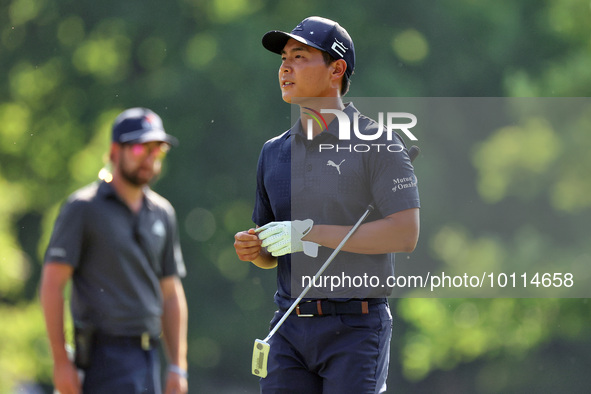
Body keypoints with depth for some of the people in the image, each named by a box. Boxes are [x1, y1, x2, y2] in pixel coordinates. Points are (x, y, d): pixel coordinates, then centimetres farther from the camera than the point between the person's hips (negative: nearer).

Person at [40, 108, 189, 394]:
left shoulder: (162, 213, 14)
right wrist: (61, 362, -12)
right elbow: (52, 285, -7)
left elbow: (171, 293, 19)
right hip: (105, 355, -6)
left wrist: (178, 367, 12)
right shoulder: (83, 207, -3)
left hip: (148, 355, 6)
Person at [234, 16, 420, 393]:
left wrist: (309, 232, -17)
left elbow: (405, 234, -15)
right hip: (291, 327, 5)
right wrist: (250, 248, -2)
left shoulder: (376, 143, -4)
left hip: (355, 330, -5)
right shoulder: (275, 152, 15)